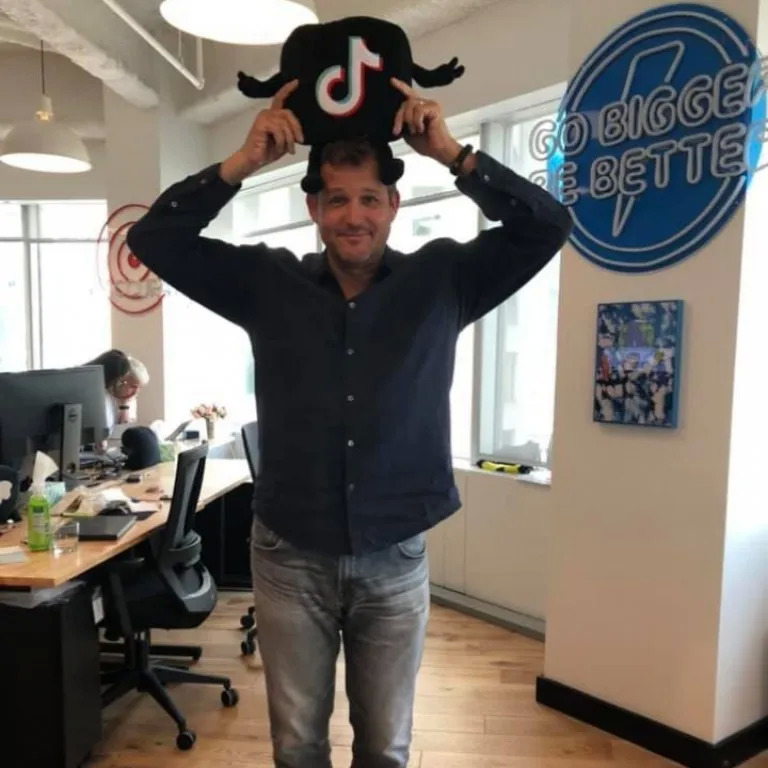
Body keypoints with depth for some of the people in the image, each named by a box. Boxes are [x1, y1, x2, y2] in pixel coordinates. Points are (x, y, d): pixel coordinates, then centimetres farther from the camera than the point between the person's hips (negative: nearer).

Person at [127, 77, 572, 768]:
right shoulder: (268, 283, -2)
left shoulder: (442, 280, -3)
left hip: (396, 559, 0)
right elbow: (154, 240, -4)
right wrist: (243, 162, -15)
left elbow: (547, 227, -8)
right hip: (290, 558, 1)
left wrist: (451, 153, -18)